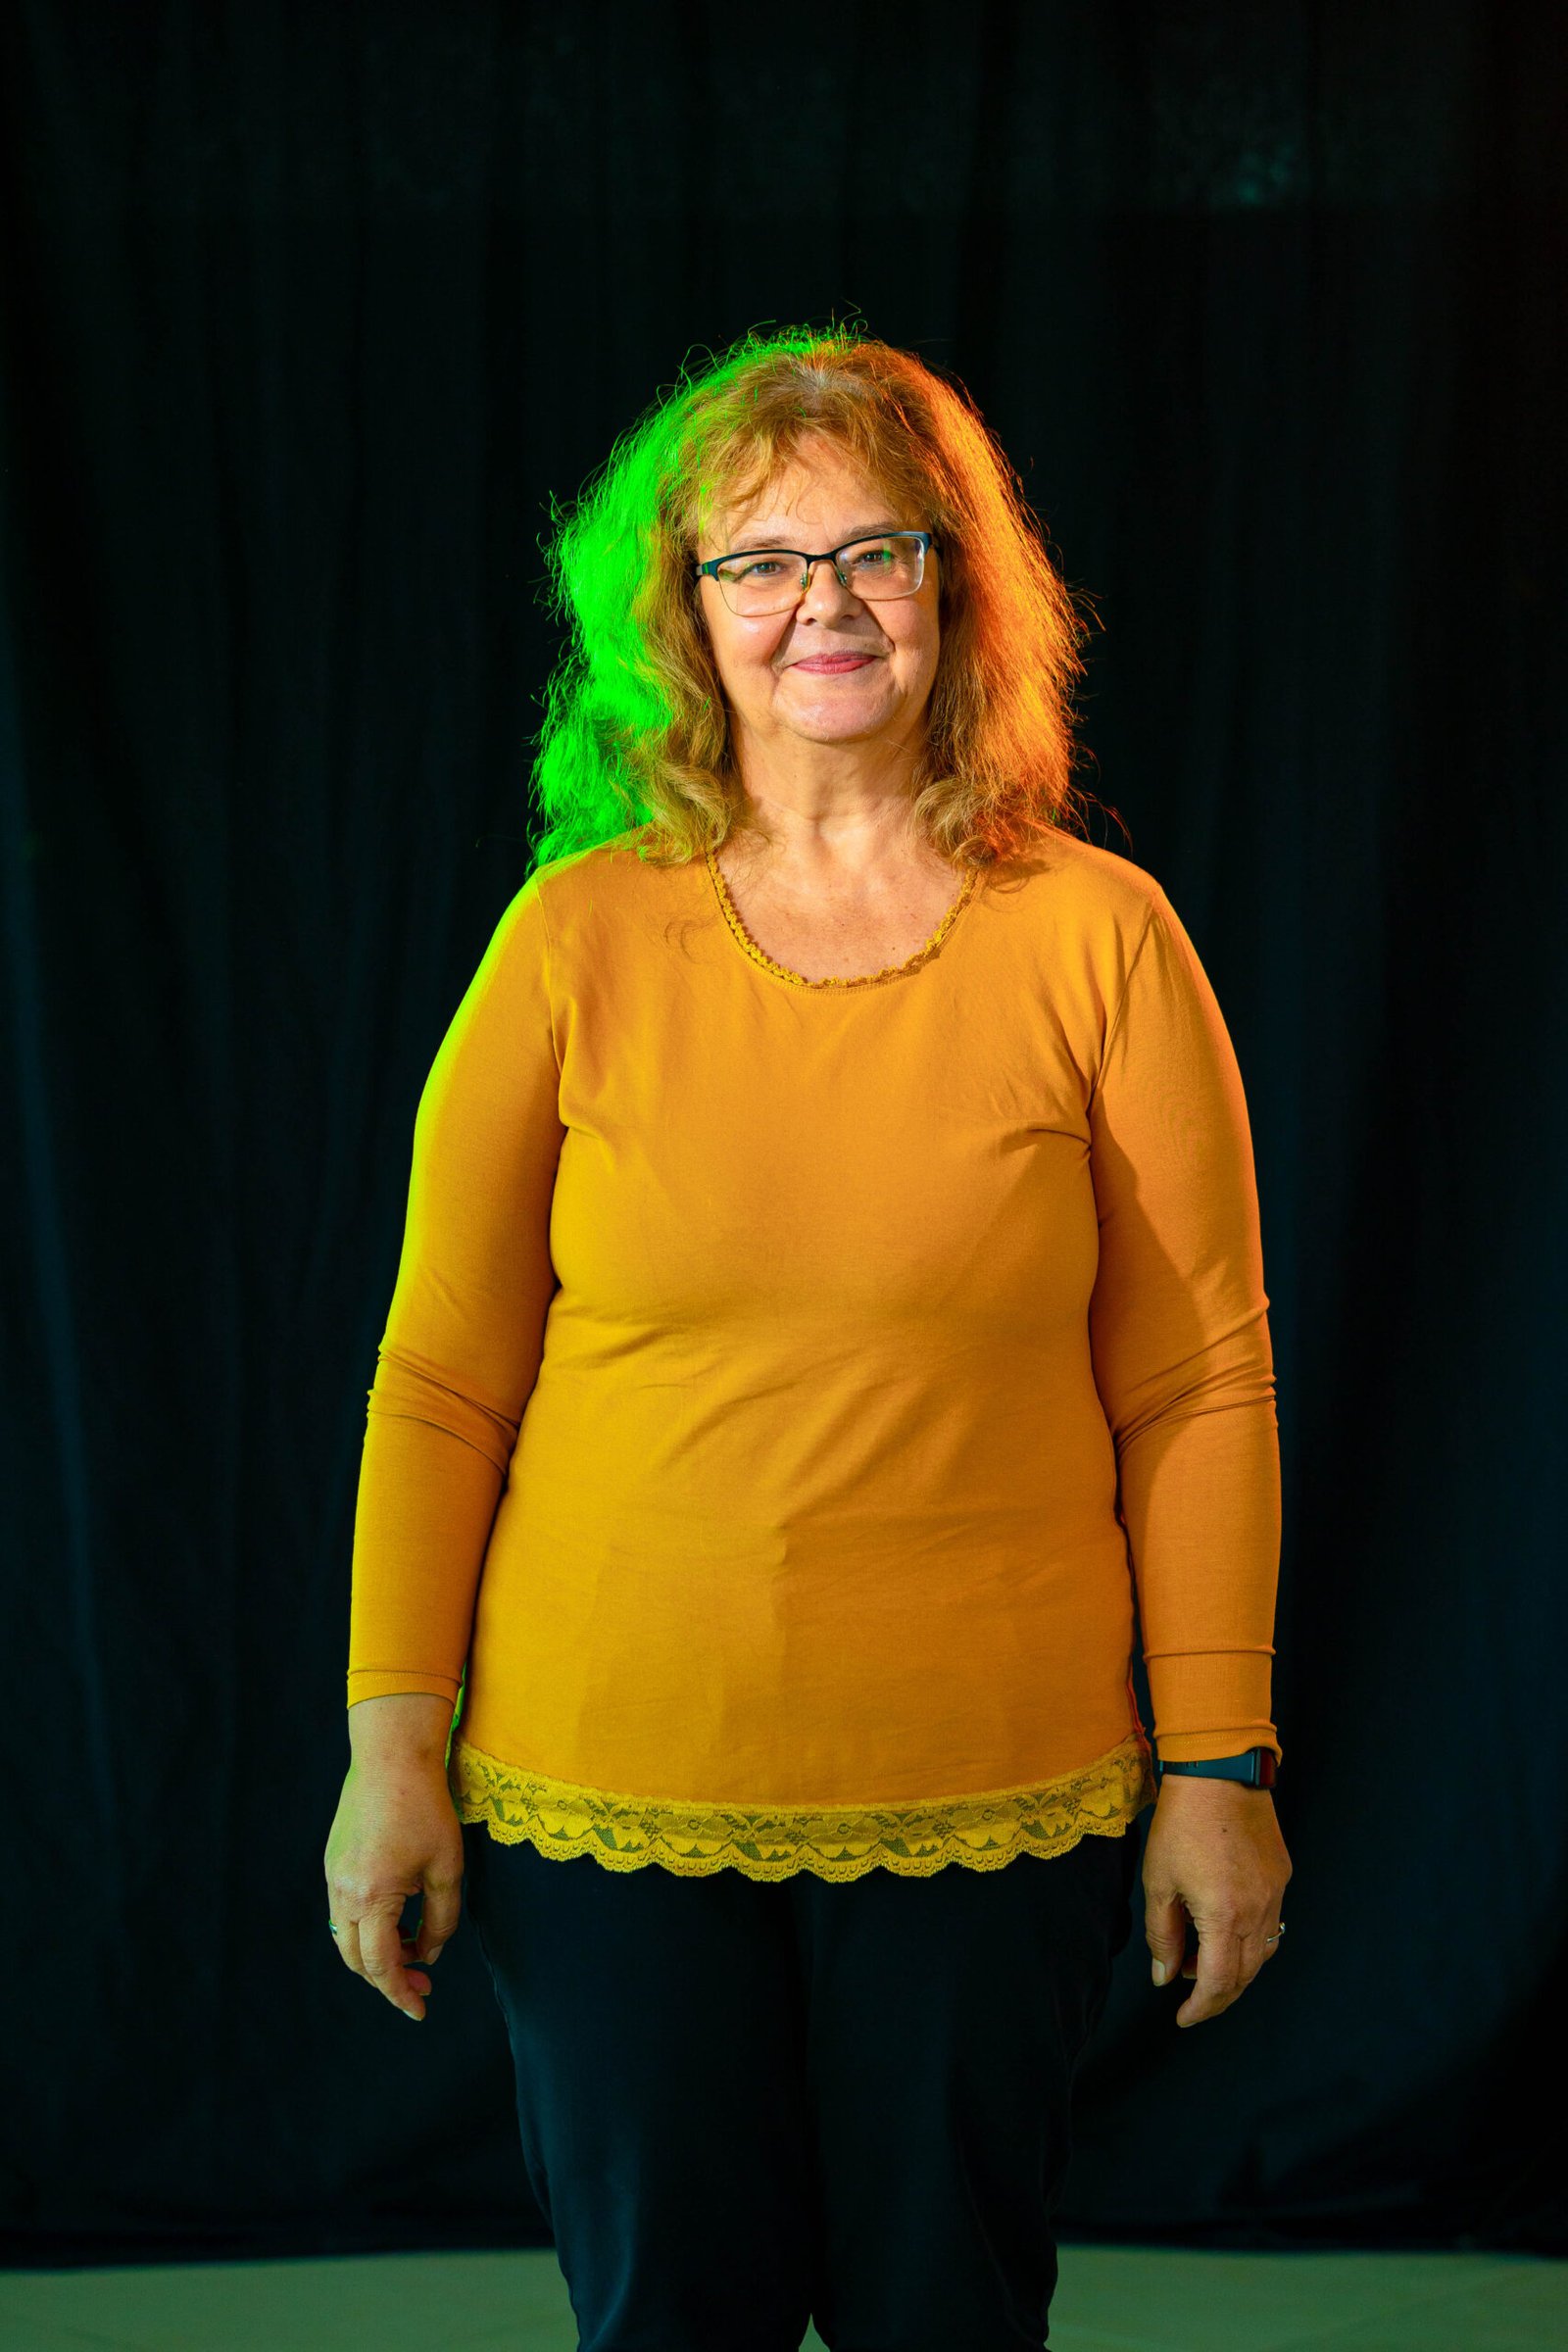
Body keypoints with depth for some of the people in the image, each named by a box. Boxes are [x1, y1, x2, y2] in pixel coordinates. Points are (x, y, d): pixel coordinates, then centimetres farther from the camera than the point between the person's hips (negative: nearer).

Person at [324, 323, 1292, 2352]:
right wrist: (393, 1736, -1)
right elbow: (441, 1370, 2)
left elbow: (1199, 1380, 0)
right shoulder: (579, 936, -2)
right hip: (609, 1791, 0)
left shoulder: (1098, 939, -3)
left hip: (991, 1799, 0)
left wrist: (1218, 1761, -1)